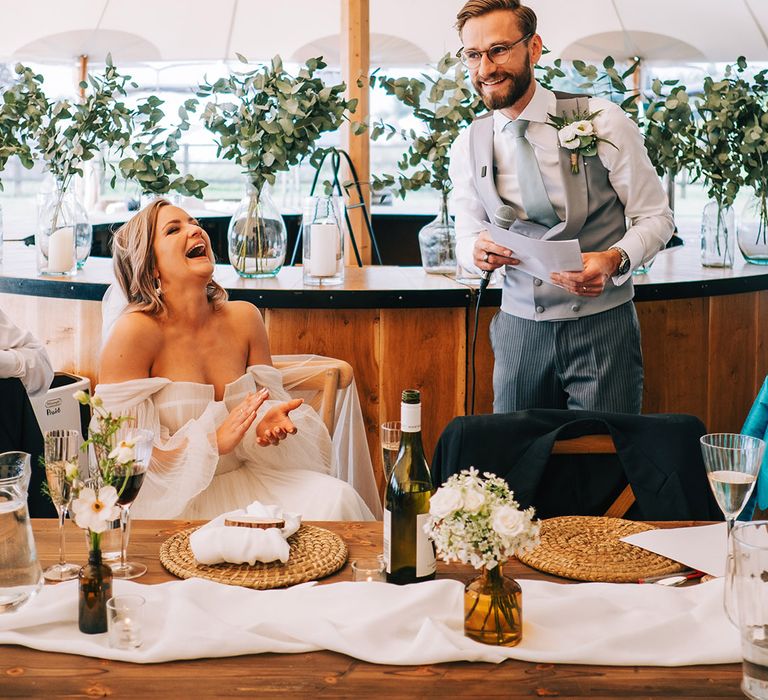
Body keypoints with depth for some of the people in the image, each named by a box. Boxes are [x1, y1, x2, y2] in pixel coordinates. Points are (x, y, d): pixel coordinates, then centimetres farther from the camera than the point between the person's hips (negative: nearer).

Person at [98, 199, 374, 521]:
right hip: (173, 499, -6)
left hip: (246, 479, 6)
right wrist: (214, 440, -23)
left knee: (335, 498, -18)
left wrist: (270, 421, -10)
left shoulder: (243, 317, 5)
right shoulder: (134, 331, -11)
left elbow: (270, 401, 15)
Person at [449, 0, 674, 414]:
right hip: (519, 328, 3)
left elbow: (655, 217, -2)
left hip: (602, 324, -2)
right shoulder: (468, 146, 3)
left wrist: (614, 259, -22)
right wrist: (477, 250, -13)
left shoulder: (603, 122, -7)